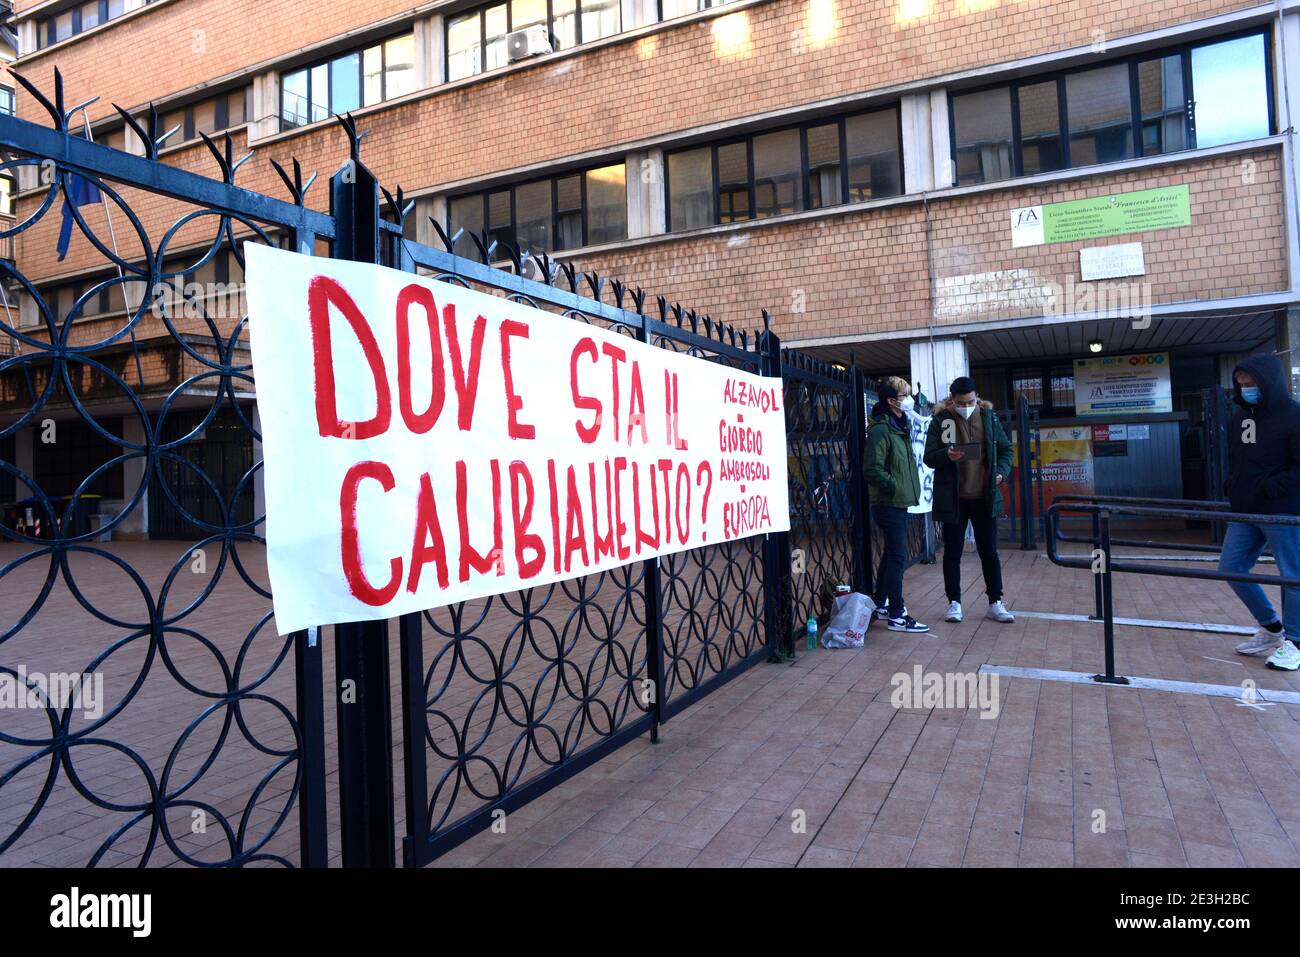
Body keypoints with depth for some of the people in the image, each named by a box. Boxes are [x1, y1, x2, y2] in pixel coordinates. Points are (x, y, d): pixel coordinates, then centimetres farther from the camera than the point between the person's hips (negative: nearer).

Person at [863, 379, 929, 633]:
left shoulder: (901, 427, 15)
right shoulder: (880, 429, -15)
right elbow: (872, 469, -20)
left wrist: (908, 489, 11)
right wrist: (895, 487, -15)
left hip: (899, 502, 10)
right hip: (889, 503, -10)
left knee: (892, 554, 16)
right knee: (898, 556, -8)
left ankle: (881, 604, 27)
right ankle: (897, 616, -3)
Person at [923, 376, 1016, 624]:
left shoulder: (989, 416, 2)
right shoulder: (940, 420, -6)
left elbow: (1005, 449, 12)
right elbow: (929, 457, -5)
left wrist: (1001, 472, -5)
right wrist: (946, 456, -26)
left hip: (984, 497, 2)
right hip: (953, 499, -2)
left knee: (989, 552, 9)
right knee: (952, 553, 7)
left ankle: (995, 603, 20)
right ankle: (954, 603, 19)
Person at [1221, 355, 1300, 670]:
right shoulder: (1241, 416, 10)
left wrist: (1270, 488, -20)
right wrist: (1233, 486, 7)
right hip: (1244, 511, 7)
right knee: (1230, 567, 8)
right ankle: (1271, 628, 25)